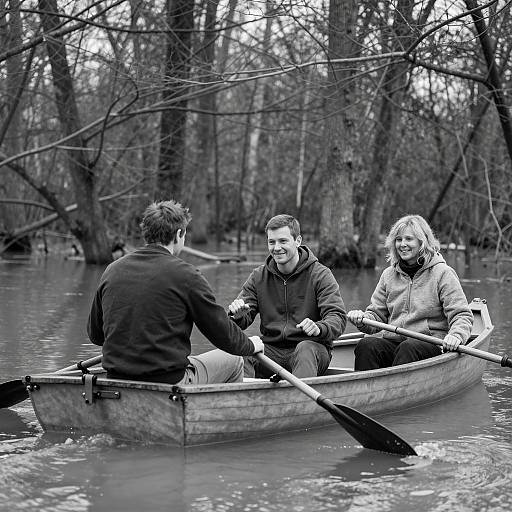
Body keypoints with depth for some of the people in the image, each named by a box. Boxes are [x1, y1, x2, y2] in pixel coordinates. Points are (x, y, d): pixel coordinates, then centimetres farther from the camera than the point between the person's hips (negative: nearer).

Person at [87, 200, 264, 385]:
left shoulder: (112, 271, 4)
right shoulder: (185, 274, -11)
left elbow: (94, 335, 14)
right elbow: (223, 333, -4)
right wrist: (251, 345, 17)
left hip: (116, 378, 6)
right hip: (169, 383, -6)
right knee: (233, 362, 17)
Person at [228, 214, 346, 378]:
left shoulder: (320, 275, -3)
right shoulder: (259, 276, 9)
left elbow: (337, 317, -13)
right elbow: (245, 319, 6)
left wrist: (319, 328, -37)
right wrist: (237, 316, -21)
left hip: (313, 348, -3)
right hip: (271, 349, 3)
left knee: (305, 349, -37)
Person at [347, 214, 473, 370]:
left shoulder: (443, 273, 2)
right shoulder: (388, 275, 17)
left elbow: (462, 316, -3)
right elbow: (377, 315, 18)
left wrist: (456, 335, -25)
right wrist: (363, 320, -6)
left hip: (430, 342, -4)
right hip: (392, 340, 4)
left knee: (408, 348, -36)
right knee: (366, 345, -27)